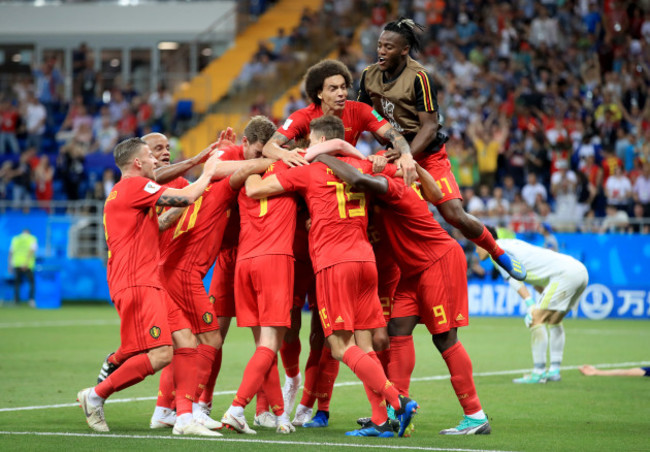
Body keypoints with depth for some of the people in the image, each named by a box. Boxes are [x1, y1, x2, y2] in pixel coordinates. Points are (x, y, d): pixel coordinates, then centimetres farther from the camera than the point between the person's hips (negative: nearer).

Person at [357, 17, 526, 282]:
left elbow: (430, 126, -19)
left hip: (428, 155, -5)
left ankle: (498, 254, 11)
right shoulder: (370, 75, -1)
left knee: (455, 215, -13)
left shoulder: (418, 77, -18)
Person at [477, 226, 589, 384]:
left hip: (565, 273, -10)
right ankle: (554, 371, 21)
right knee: (553, 320, 20)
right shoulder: (512, 244, 27)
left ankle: (538, 373, -10)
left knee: (536, 318, -9)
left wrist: (531, 305, -22)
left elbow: (514, 279, -14)